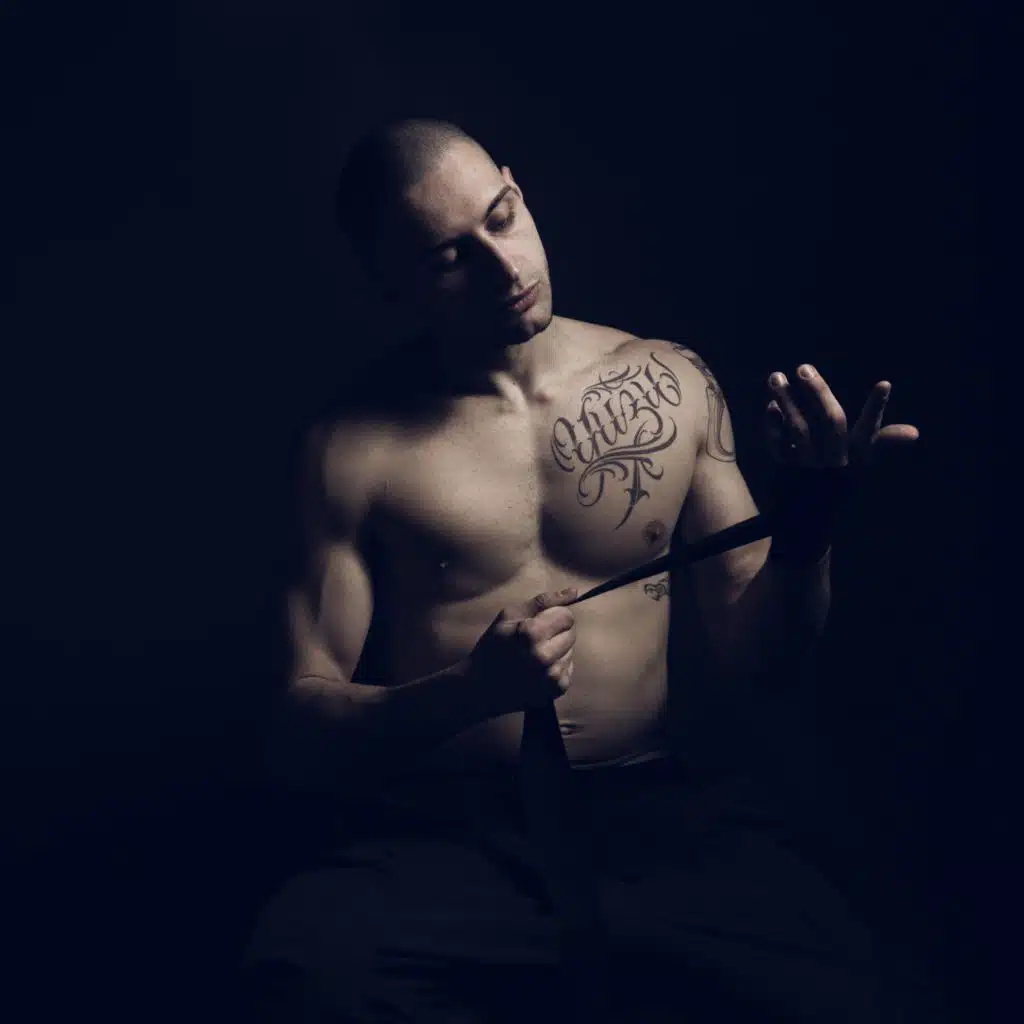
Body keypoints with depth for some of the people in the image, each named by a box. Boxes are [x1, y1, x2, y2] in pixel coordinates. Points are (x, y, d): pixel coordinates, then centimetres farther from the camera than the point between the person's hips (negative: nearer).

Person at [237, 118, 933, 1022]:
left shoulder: (672, 384, 9)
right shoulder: (356, 448, 0)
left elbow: (756, 655, 9)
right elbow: (299, 736, -2)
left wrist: (810, 511, -10)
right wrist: (474, 692, -20)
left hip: (649, 820, 1)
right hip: (438, 832, -1)